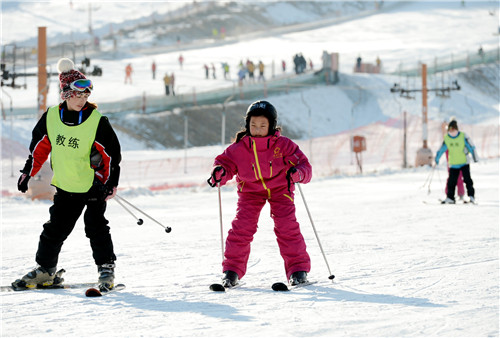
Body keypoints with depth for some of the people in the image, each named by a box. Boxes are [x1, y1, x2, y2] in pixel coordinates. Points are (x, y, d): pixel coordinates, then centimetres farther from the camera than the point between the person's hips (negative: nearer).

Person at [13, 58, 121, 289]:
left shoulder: (97, 122, -16)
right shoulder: (51, 117, -6)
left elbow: (112, 153, -9)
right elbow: (39, 147, 8)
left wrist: (110, 183, -11)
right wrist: (27, 173, 10)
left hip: (93, 185, -3)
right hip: (65, 186, 3)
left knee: (95, 226, -8)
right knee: (55, 227, 8)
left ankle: (106, 267, 6)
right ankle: (46, 269, 21)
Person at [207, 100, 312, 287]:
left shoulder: (283, 145, -19)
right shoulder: (238, 148, -16)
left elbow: (304, 164, -16)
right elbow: (225, 162, -4)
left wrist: (298, 173, -40)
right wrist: (219, 173, -28)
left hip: (280, 189, -1)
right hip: (250, 191, 1)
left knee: (286, 226, -13)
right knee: (241, 227, -10)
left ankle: (298, 268, -2)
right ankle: (232, 269, 5)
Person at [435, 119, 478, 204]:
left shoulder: (463, 136, -9)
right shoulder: (446, 138, 0)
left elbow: (471, 147, -3)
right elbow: (441, 149, 9)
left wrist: (474, 157, -3)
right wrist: (437, 159, 11)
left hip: (464, 162, -3)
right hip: (453, 164, 3)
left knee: (467, 179, -10)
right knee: (451, 181, 1)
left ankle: (471, 196, -3)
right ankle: (450, 198, 9)